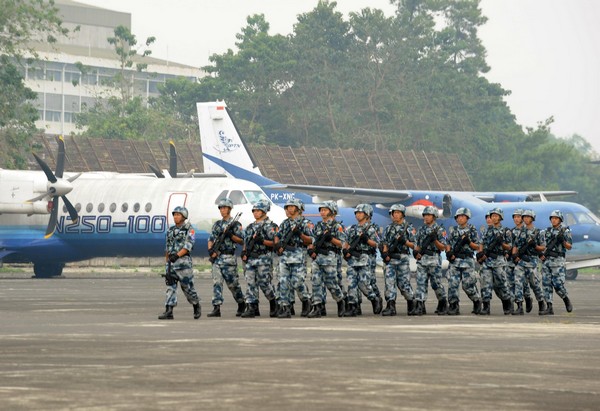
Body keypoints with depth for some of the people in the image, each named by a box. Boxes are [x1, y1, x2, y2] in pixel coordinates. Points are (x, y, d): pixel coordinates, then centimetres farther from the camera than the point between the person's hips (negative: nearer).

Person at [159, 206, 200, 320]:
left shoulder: (189, 229, -3)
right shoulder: (171, 230, 16)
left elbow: (188, 246, -14)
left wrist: (177, 255, -24)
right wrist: (167, 261, 19)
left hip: (183, 260, -5)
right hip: (171, 261, 5)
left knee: (187, 286, -1)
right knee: (170, 286, -3)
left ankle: (196, 306, 20)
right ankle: (169, 312, -8)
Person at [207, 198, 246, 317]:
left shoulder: (235, 224, 0)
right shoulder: (217, 225, 15)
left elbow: (241, 240, -3)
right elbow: (211, 239, 15)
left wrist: (231, 235, -17)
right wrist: (210, 249, -3)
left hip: (229, 258, -5)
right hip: (216, 257, 5)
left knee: (232, 283, 1)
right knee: (216, 282, -4)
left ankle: (241, 304, 22)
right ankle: (216, 308, -8)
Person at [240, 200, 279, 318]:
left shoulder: (270, 226, -2)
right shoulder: (250, 227, 19)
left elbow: (274, 242, -7)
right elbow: (246, 241, 26)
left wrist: (262, 241, -21)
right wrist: (244, 251, 9)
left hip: (264, 258, -6)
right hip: (250, 259, 6)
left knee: (264, 283, -7)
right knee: (250, 283, 0)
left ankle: (274, 304, 15)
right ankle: (251, 308, -1)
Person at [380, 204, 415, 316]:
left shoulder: (408, 228, 4)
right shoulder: (388, 228, 14)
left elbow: (413, 245, 3)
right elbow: (385, 244, 16)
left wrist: (404, 241, -15)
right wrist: (385, 253, -3)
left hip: (402, 258, -3)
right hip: (390, 259, 3)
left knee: (404, 283, -1)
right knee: (389, 282, -7)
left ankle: (411, 302, 22)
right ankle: (390, 306, -10)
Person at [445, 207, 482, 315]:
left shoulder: (472, 230, 3)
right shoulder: (453, 230, 13)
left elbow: (477, 247, 3)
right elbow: (448, 244, 16)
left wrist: (469, 242, -14)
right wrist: (449, 252, -3)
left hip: (467, 260, -3)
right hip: (454, 260, 3)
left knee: (468, 285, -4)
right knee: (452, 283, -5)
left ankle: (477, 301, 19)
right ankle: (454, 306, 0)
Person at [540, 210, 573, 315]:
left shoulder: (565, 231, 1)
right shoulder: (547, 231, 15)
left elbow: (569, 247, -2)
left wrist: (563, 240, -21)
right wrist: (541, 254, 1)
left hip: (558, 260, -5)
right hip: (546, 260, 5)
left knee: (558, 284, -11)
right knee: (546, 284, -1)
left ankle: (566, 300, 16)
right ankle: (549, 308, 0)